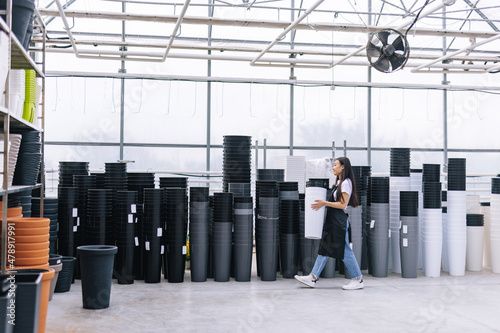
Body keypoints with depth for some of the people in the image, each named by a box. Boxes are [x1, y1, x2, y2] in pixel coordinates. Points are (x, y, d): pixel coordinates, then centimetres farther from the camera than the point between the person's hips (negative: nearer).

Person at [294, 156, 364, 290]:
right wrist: (322, 204, 14)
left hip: (339, 221, -10)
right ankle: (312, 278, 10)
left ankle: (358, 280, 6)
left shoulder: (346, 182, -11)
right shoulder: (338, 182, 17)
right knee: (324, 249, 8)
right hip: (331, 220, 10)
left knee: (344, 251, -4)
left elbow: (342, 204, -17)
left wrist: (325, 203, -19)